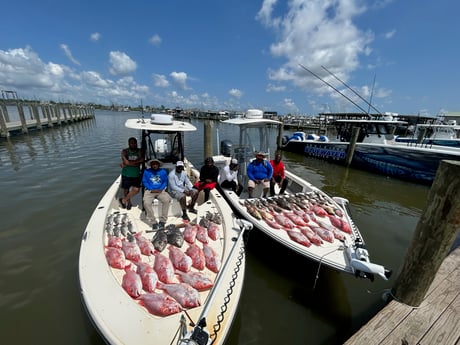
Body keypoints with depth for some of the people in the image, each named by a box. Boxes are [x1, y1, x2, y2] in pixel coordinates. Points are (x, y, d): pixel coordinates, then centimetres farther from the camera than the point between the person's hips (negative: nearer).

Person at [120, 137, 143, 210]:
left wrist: (125, 164, -13)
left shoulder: (139, 151, -2)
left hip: (136, 175, 0)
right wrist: (138, 161, -15)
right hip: (126, 174, 0)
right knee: (126, 190, 14)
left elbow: (139, 163, -14)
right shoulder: (124, 151, -4)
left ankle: (123, 200, 16)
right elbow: (126, 162, -17)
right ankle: (128, 203, 40)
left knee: (136, 190, -10)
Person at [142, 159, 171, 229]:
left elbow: (165, 182, 9)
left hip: (160, 191, 0)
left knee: (166, 200, -29)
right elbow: (144, 182, 5)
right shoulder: (146, 171, 10)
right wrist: (151, 189, -10)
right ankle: (153, 222, -16)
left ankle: (162, 221, -19)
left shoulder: (163, 172, 12)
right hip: (149, 191, 0)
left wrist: (160, 189, -9)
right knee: (146, 203, -29)